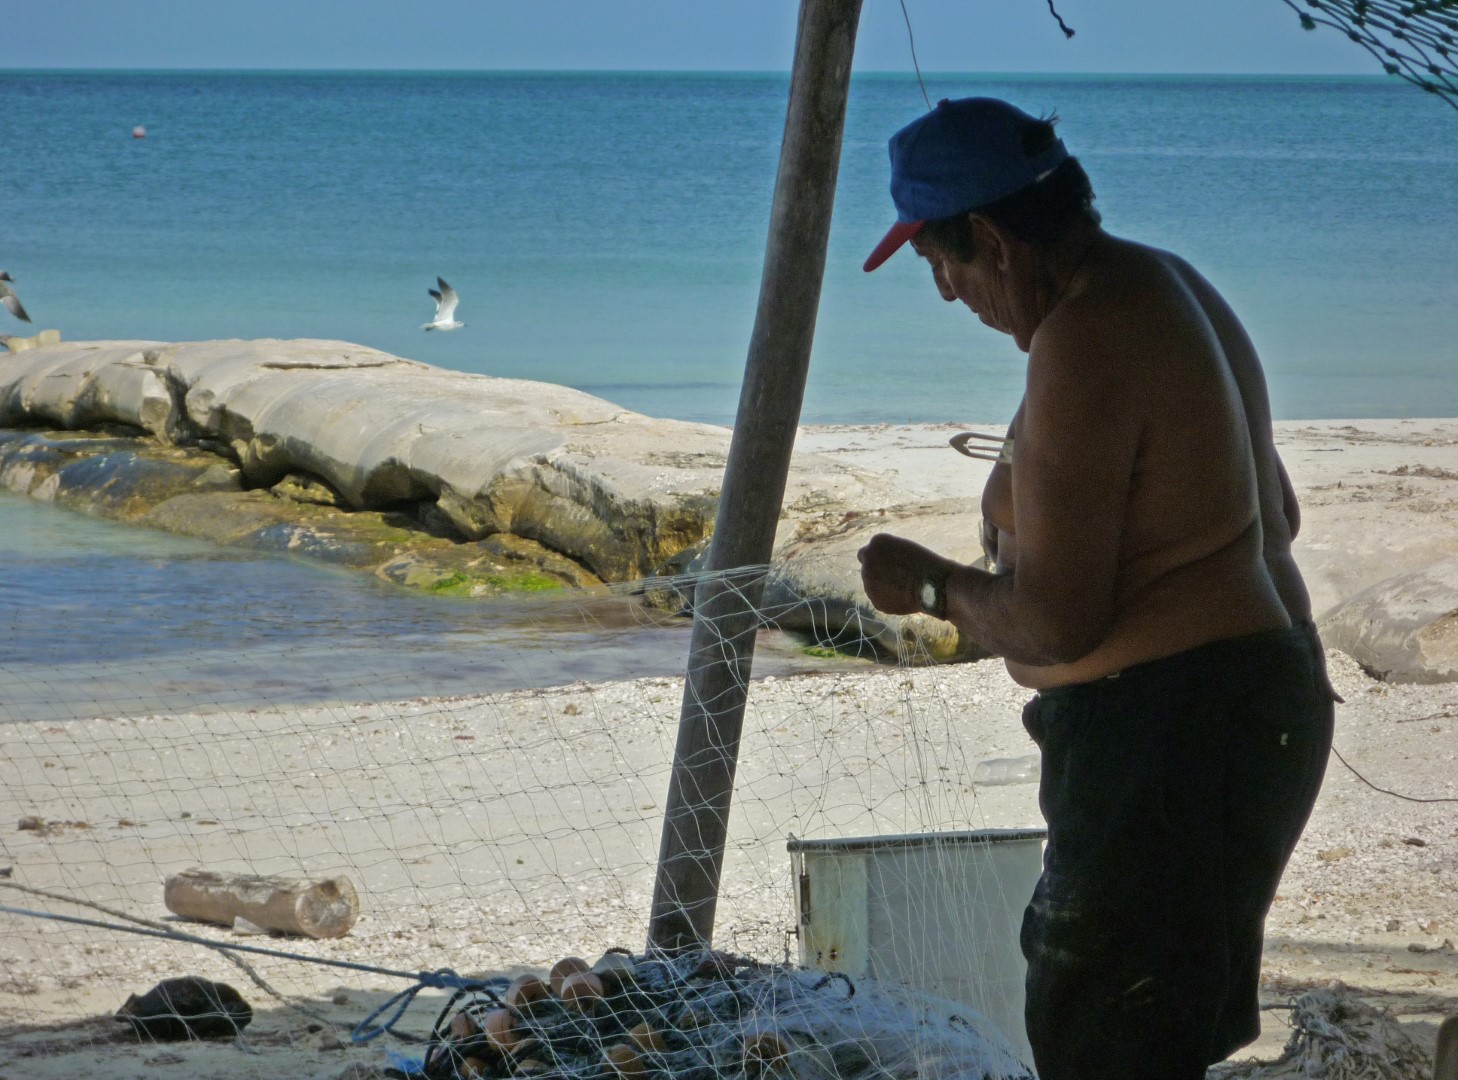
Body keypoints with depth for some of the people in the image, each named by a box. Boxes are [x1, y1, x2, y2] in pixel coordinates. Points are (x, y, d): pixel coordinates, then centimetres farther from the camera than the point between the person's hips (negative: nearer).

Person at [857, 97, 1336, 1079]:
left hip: (1167, 734, -11)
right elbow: (1277, 514, 20)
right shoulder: (1166, 287, 9)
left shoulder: (1081, 350, -22)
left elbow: (1054, 626, -23)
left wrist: (931, 585, -5)